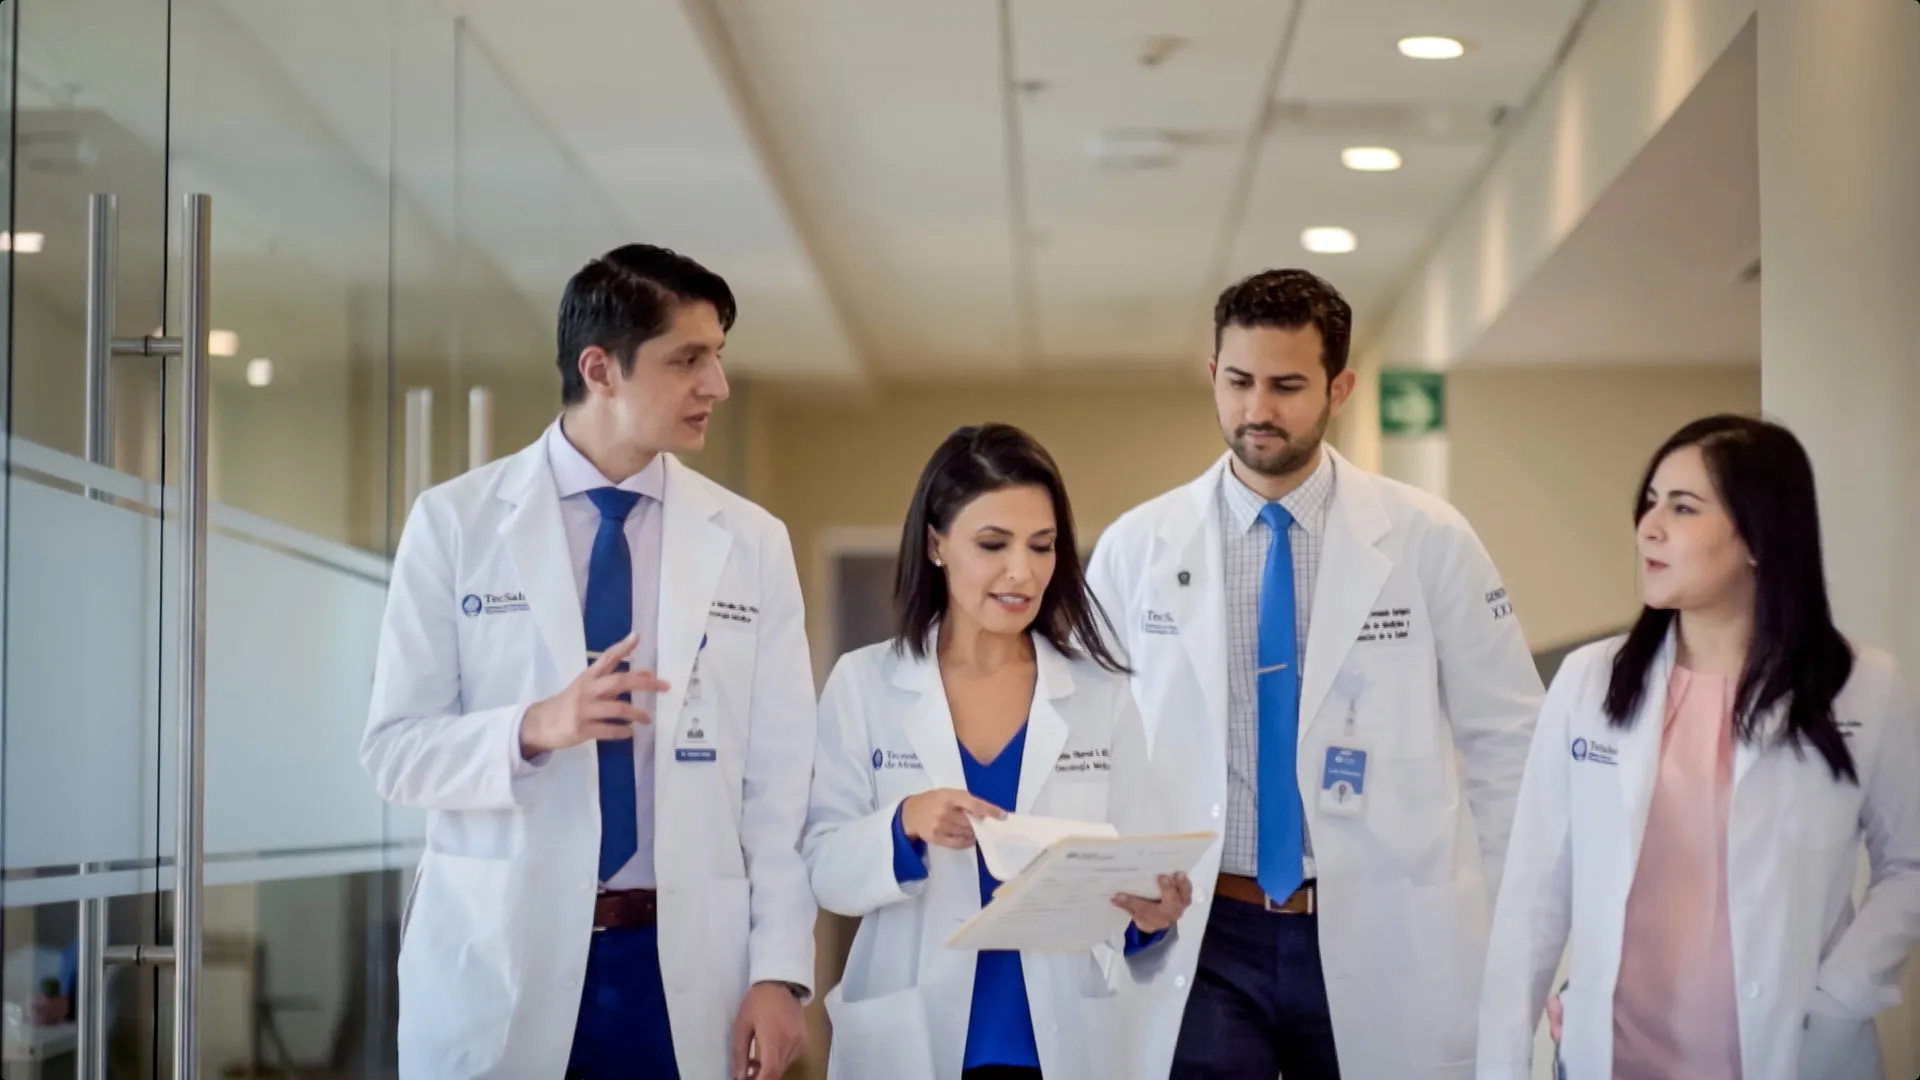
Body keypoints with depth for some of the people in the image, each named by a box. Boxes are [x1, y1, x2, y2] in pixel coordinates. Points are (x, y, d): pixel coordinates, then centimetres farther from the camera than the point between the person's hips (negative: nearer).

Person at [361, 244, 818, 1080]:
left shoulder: (753, 542, 5)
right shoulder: (454, 521, 0)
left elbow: (779, 781, 2)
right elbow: (395, 748, -3)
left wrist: (779, 970, -6)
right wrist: (534, 729, -20)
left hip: (688, 967, 2)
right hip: (499, 962, -1)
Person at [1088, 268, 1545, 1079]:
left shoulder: (1428, 540, 0)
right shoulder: (1136, 548, 2)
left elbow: (1507, 740, 5)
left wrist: (1503, 924, 1)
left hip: (1380, 941, 0)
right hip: (1198, 937, 0)